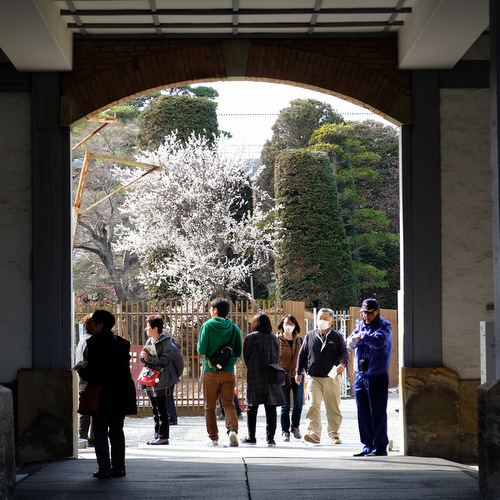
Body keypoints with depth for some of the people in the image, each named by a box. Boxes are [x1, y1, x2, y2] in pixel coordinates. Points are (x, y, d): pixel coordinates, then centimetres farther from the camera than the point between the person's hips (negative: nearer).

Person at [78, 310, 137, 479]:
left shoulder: (95, 342, -11)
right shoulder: (122, 343, 9)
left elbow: (94, 370, -16)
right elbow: (124, 368, 11)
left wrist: (82, 371, 5)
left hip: (102, 394, -6)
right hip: (120, 394, 6)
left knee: (100, 431, 0)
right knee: (117, 430, 12)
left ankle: (104, 468, -2)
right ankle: (118, 466, 11)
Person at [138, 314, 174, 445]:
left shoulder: (165, 341, -8)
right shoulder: (149, 341, 17)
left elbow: (166, 358, -18)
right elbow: (143, 358, 21)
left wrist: (149, 358, -17)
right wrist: (143, 356, -2)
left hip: (160, 381, -8)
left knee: (162, 410, -6)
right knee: (155, 410, 11)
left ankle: (163, 436, -4)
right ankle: (157, 435, 16)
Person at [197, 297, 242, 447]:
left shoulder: (207, 326, -8)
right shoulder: (234, 328, 2)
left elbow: (201, 350, -9)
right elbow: (238, 352, 3)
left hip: (211, 371, -2)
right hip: (228, 372, 2)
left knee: (210, 406, 8)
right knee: (229, 404, 5)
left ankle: (213, 437, 10)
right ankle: (232, 430, -18)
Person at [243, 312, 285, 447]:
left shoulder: (250, 338, -6)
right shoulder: (274, 338, 6)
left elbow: (246, 358, -2)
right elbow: (277, 357, 9)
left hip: (255, 377, -3)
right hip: (272, 377, 3)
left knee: (252, 407, 6)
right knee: (271, 408, 3)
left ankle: (251, 437, 7)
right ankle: (270, 438, 1)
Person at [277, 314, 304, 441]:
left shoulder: (299, 340, 11)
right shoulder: (277, 340, 2)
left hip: (297, 375, 2)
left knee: (298, 403, -1)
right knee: (285, 406, -1)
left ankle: (295, 427, 20)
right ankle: (285, 431, 11)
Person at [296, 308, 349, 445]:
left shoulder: (337, 337, 6)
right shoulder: (310, 336, 11)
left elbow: (345, 352, 2)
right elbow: (302, 354, 17)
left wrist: (342, 364, -19)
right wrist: (299, 372, 15)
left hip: (332, 378, 0)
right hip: (314, 378, 1)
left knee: (333, 407, 5)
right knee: (314, 405, -14)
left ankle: (334, 434, 16)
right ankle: (314, 433, -18)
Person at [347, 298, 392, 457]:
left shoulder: (384, 325, -4)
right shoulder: (361, 325, 15)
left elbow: (379, 341, -23)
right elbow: (350, 343, 4)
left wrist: (362, 336, -13)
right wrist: (354, 340, -18)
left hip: (378, 375, -6)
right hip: (360, 375, 6)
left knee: (378, 413, -4)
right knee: (363, 413, 8)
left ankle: (380, 447, 1)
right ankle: (368, 445, 16)